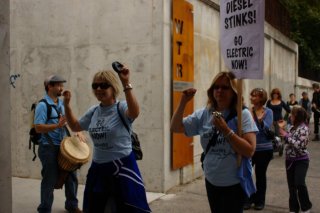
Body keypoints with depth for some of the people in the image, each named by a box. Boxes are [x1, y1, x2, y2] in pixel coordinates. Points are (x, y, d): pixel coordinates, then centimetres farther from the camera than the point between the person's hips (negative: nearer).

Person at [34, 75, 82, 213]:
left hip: (63, 146, 7)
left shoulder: (62, 104, 10)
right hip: (49, 148, -7)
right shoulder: (42, 105, -13)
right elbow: (38, 127, -21)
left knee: (72, 176, 14)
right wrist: (58, 125, -30)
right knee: (50, 180, 3)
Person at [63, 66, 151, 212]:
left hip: (122, 167, -6)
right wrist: (66, 104, 10)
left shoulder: (121, 108, -13)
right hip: (98, 169, 7)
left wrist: (126, 84, -44)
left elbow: (135, 112, -37)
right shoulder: (93, 111, 6)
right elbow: (75, 126, 21)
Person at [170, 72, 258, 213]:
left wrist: (226, 130, -25)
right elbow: (175, 127, 0)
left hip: (234, 183, -5)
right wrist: (183, 102, -11)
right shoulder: (203, 114, 0)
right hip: (211, 181, 5)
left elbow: (249, 151, -18)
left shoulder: (243, 114, -13)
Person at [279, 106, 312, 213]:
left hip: (301, 160, -7)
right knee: (291, 185, 10)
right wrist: (284, 134, 1)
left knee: (299, 183, -17)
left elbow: (299, 145, -23)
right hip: (290, 160, 7)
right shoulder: (293, 127, 7)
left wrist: (286, 136, -18)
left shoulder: (303, 128, -15)